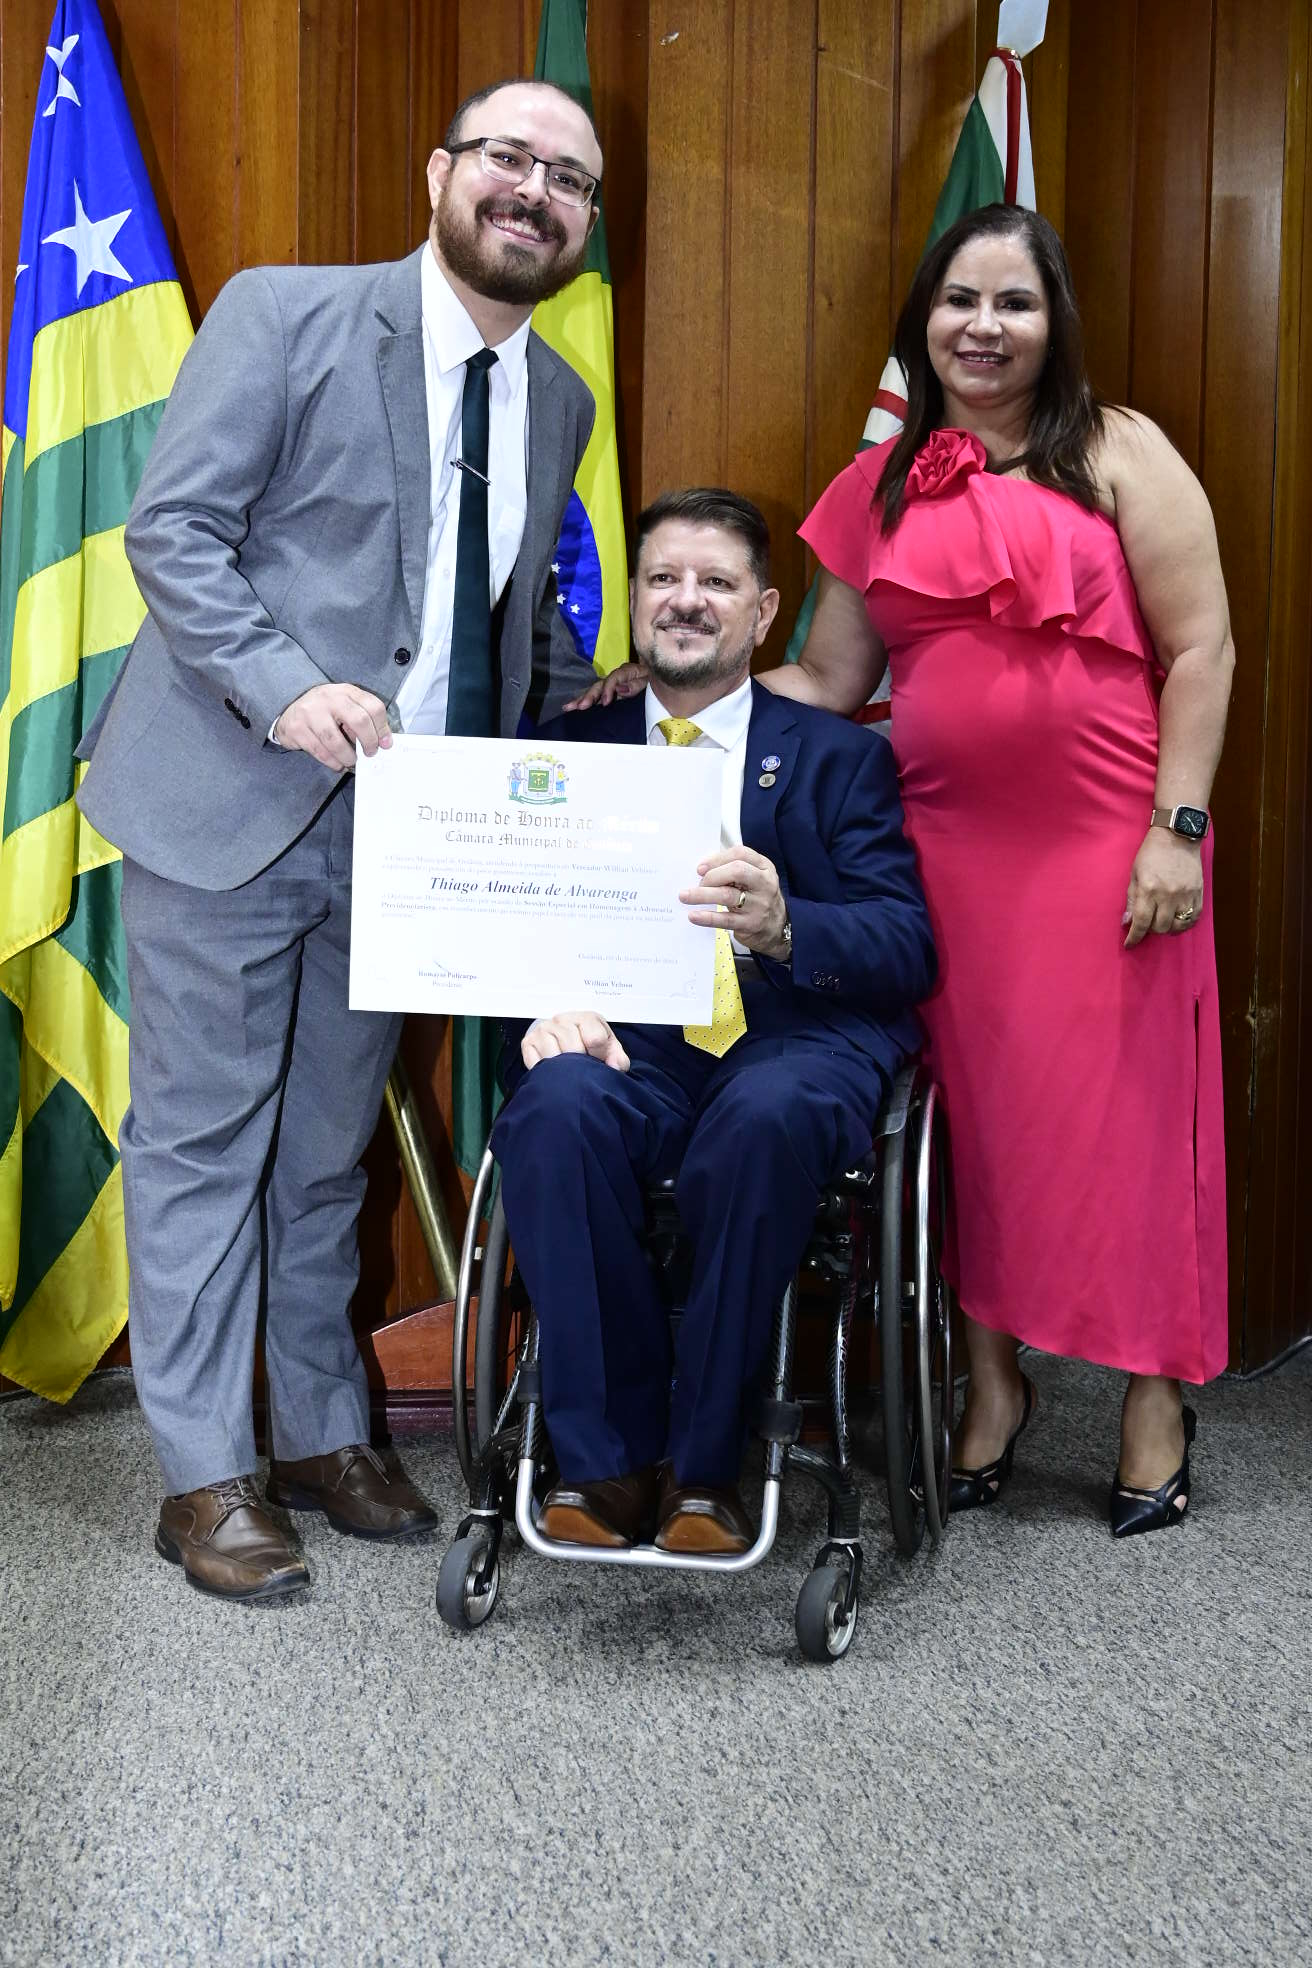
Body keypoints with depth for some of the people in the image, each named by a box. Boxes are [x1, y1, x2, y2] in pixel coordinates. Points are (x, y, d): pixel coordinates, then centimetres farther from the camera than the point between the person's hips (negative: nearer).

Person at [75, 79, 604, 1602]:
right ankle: (204, 1477, 14)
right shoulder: (286, 314, -5)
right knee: (203, 1141, 2)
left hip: (405, 830, 6)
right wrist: (286, 689, -24)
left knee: (330, 1150, 16)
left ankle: (324, 1434, 30)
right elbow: (171, 527, -10)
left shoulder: (558, 402, 12)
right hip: (231, 807, -5)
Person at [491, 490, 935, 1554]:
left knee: (763, 1120, -36)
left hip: (796, 1036, -1)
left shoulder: (840, 756, 13)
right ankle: (607, 1454, -18)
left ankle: (702, 1463, -19)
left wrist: (781, 925, -22)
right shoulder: (570, 748, 18)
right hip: (628, 1038, 2)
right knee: (557, 1107, -32)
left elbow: (907, 947, 1)